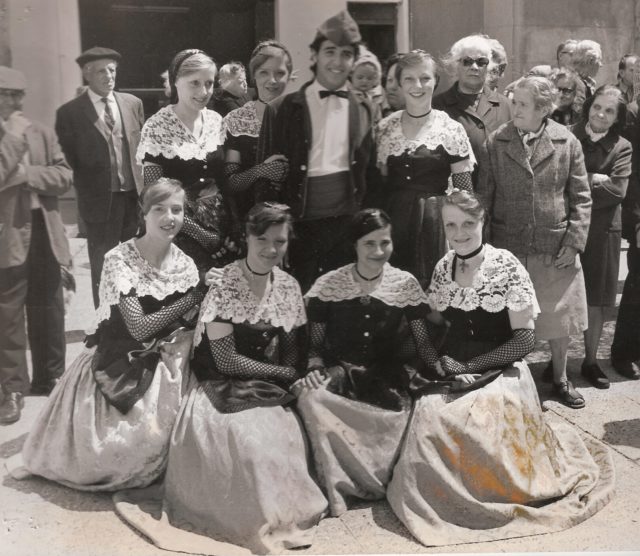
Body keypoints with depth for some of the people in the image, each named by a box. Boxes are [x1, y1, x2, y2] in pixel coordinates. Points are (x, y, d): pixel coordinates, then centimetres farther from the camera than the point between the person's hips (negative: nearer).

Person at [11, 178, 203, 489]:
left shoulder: (185, 265, 0)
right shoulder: (119, 259, -17)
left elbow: (188, 323, 2)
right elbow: (139, 327, -21)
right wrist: (193, 297, -20)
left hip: (163, 360, 5)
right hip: (119, 363, -5)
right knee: (115, 443, -20)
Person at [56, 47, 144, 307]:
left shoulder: (132, 103, 5)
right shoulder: (70, 112, -5)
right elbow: (68, 160, -2)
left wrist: (147, 187, 4)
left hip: (136, 195, 3)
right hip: (101, 199, -3)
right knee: (103, 269, 7)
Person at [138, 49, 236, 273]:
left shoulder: (216, 121, 4)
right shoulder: (156, 127, -11)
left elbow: (224, 177, 11)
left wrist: (232, 229, 3)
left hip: (220, 222, 4)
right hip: (180, 226, -4)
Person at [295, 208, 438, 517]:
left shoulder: (406, 284, 5)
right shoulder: (328, 285, 3)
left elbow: (423, 341, 7)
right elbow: (313, 341, 7)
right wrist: (314, 367, -13)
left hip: (387, 376, 1)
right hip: (339, 371, 0)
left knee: (398, 412, -32)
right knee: (310, 397, -33)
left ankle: (358, 482, -6)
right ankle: (336, 486, -20)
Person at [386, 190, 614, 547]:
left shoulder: (508, 267, -9)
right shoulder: (443, 268, 5)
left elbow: (524, 341, -10)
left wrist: (471, 366, -16)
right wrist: (444, 363, -7)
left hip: (500, 373, -4)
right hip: (453, 375, 4)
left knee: (478, 421, -32)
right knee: (429, 415, -24)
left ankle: (493, 486, -3)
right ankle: (438, 491, 3)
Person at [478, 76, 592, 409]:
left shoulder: (567, 143, -2)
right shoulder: (495, 143, -2)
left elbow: (580, 197, 1)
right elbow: (483, 197, 1)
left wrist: (574, 241, -7)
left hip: (555, 250, 1)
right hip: (508, 248, 0)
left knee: (559, 318, 12)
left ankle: (560, 378, 33)